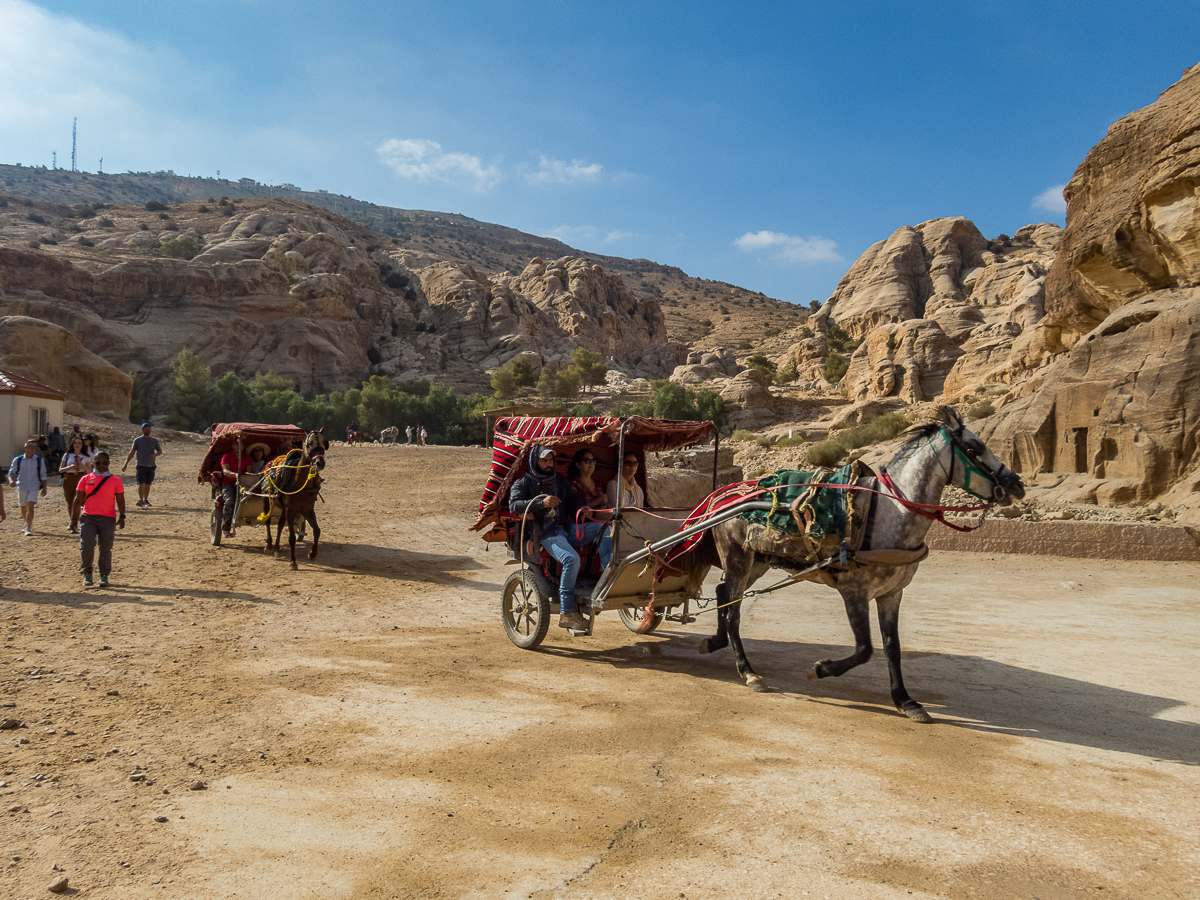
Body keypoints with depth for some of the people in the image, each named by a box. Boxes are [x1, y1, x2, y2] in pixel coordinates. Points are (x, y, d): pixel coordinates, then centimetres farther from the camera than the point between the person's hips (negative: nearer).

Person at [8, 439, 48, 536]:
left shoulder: (39, 460, 1)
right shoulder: (18, 460, 1)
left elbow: (43, 475, 7)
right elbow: (11, 473, 1)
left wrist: (44, 488, 5)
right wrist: (11, 480, -21)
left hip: (34, 487, -2)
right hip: (21, 487, 2)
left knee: (31, 506, -16)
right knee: (23, 507, 14)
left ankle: (28, 529, -16)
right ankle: (28, 524, 39)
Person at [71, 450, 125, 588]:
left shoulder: (115, 480, 4)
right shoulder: (86, 479, 7)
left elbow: (120, 500, 5)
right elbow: (78, 500, 10)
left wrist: (122, 516, -3)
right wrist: (74, 518, 8)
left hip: (108, 519, -1)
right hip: (88, 517, 1)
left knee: (106, 548, 3)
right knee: (86, 545, -12)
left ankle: (104, 576, 17)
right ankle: (87, 574, 6)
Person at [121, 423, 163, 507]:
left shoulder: (154, 440, 12)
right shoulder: (137, 440, 6)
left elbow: (160, 451, 15)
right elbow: (132, 452, 5)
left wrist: (155, 454, -9)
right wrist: (126, 463, -1)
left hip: (151, 465, 3)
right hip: (141, 465, -3)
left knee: (148, 484, 7)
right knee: (141, 483, -14)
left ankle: (146, 500, 16)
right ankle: (140, 500, -19)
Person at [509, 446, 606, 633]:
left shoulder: (560, 480, 25)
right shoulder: (524, 482, 9)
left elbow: (574, 500, 21)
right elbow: (513, 505, -7)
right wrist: (541, 502, -19)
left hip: (567, 528, 6)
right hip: (546, 533, -6)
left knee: (605, 527, -16)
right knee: (571, 559, -32)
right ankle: (567, 614, -26)